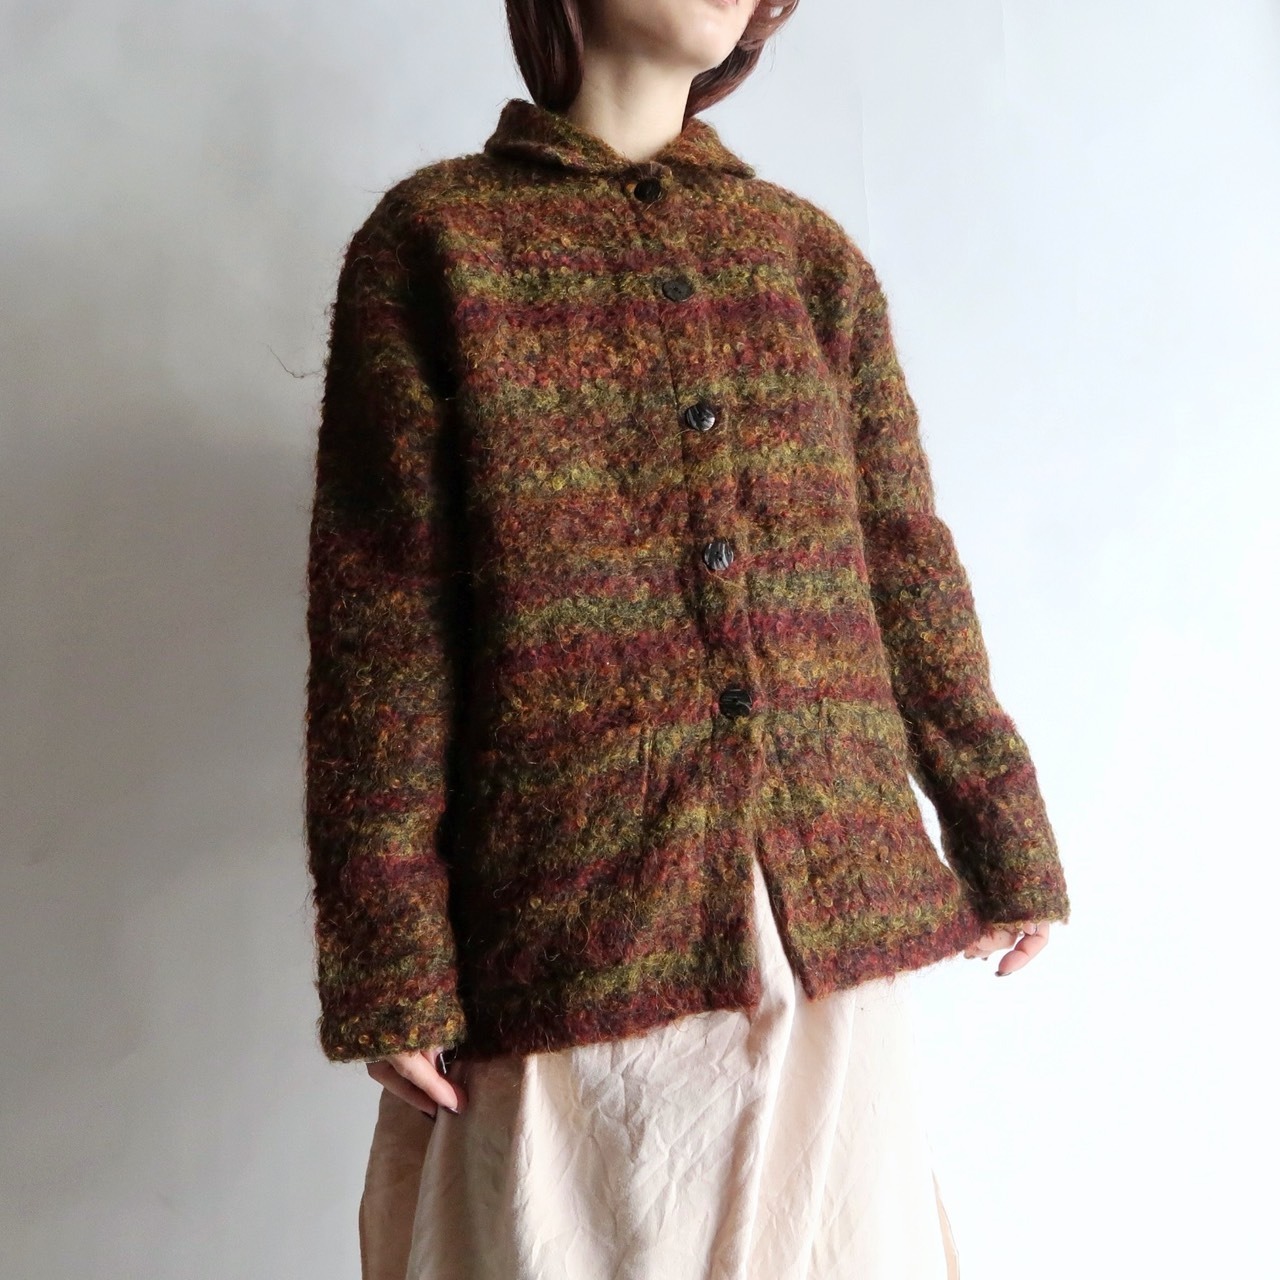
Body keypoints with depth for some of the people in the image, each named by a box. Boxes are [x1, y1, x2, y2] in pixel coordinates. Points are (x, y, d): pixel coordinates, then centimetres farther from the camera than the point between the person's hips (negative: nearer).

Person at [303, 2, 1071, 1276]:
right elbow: (376, 622, -5)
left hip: (826, 923, 4)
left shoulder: (812, 256, 11)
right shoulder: (435, 240, 0)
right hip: (571, 932, -3)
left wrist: (1003, 837, 13)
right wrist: (390, 970, -8)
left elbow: (907, 569, 11)